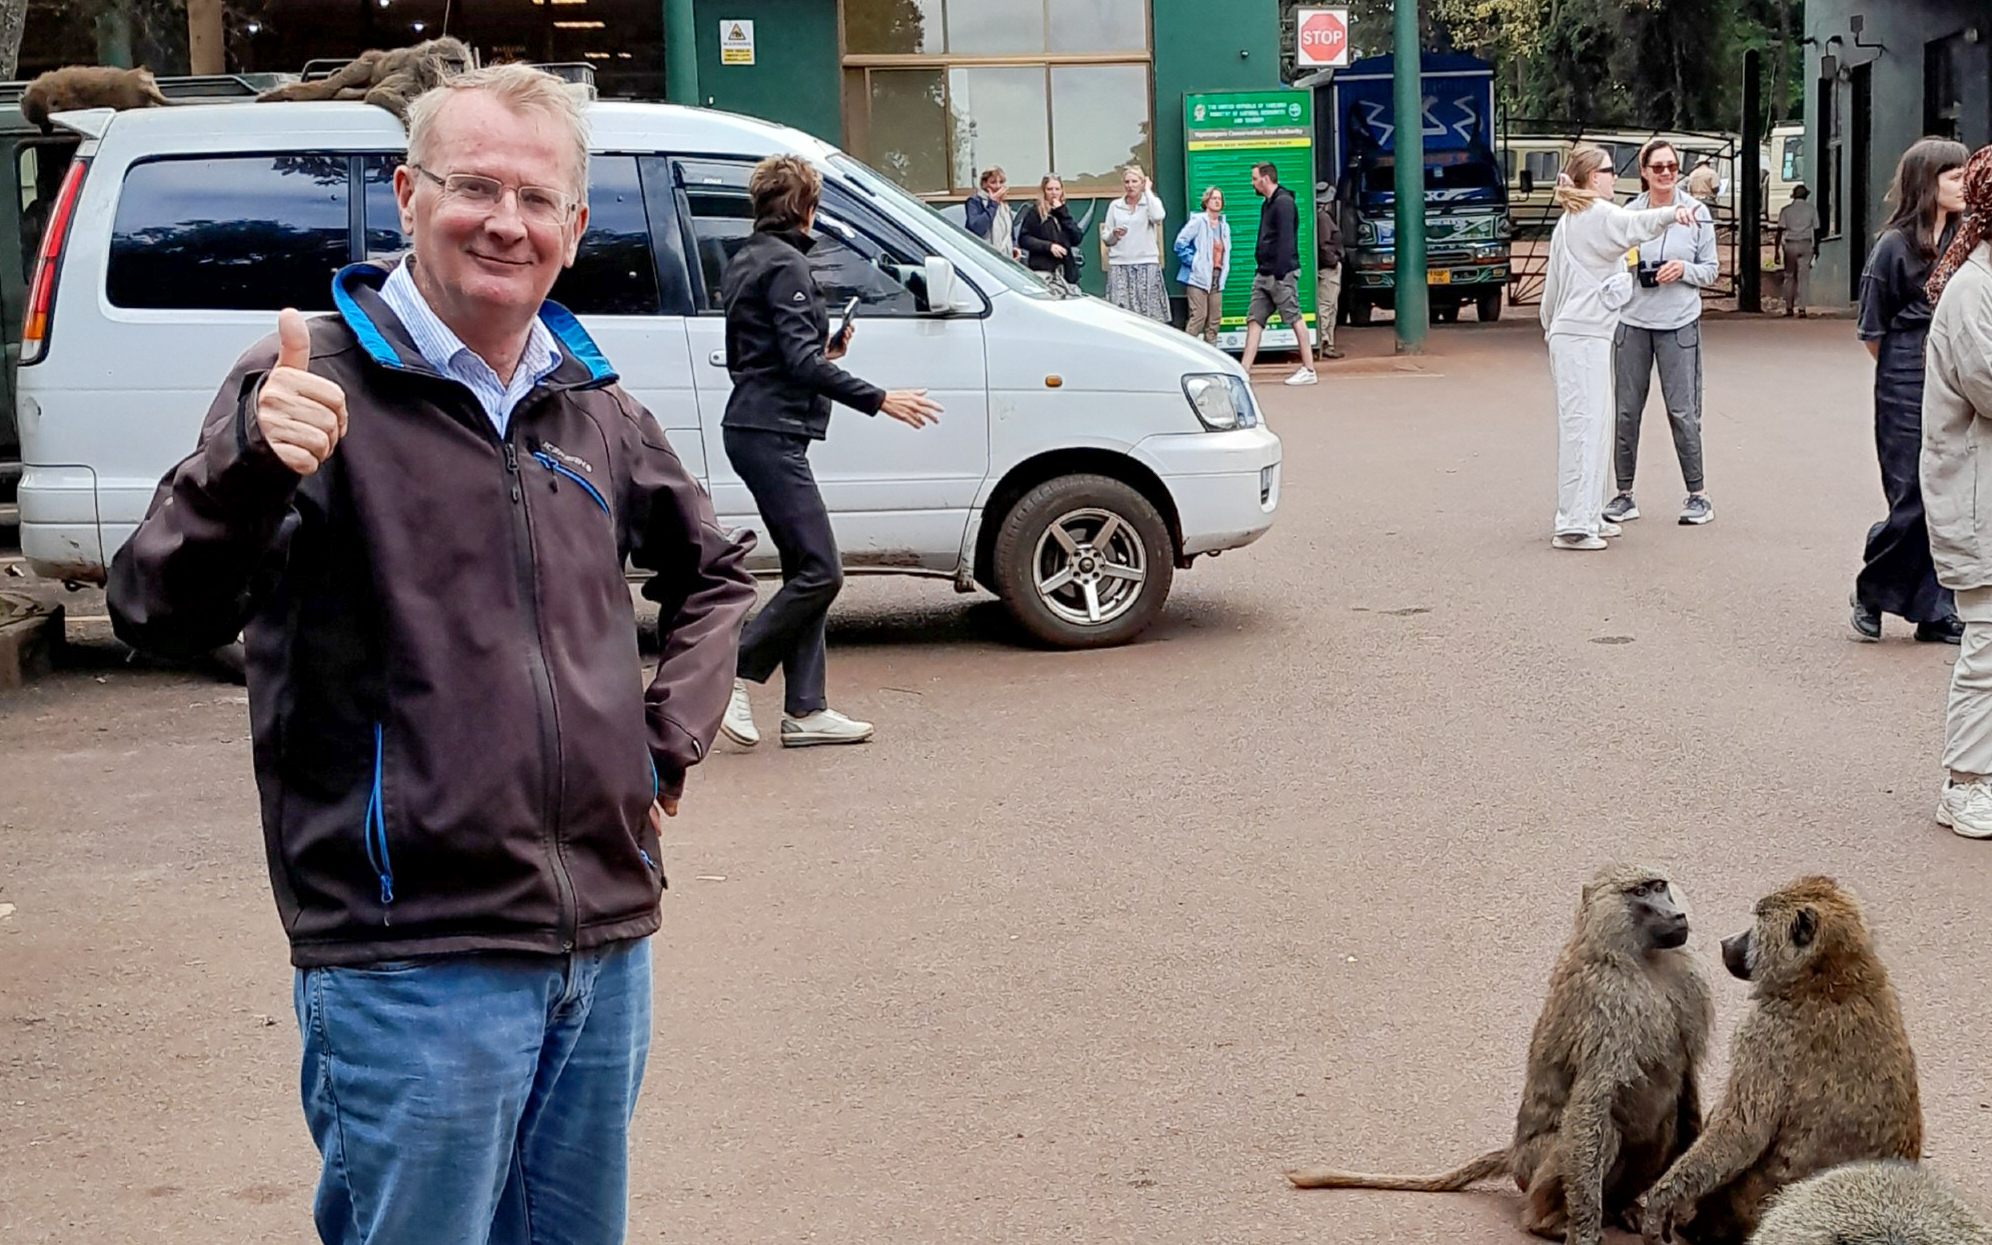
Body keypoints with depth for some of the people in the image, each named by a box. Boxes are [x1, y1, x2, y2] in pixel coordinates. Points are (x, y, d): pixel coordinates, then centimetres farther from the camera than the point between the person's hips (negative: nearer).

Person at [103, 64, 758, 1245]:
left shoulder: (597, 410, 10)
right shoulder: (315, 384, -7)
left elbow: (715, 574, 27)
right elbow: (161, 616, -17)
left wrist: (676, 738, 12)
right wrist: (250, 464, -34)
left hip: (608, 948, 6)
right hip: (412, 969, -6)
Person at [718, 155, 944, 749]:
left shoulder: (748, 260, 18)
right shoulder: (786, 264, -13)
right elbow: (802, 360, -21)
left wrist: (823, 352, 28)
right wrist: (878, 399, -20)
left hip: (755, 428, 11)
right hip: (771, 432, -11)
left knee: (807, 570, 9)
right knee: (820, 572, -10)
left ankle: (805, 710, 8)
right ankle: (732, 681, -7)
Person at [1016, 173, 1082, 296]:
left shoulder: (1064, 211, 18)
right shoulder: (1035, 212, 3)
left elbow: (1076, 239, 6)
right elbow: (1023, 239, -4)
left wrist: (1062, 214, -1)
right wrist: (1048, 246, -14)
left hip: (1066, 269, 5)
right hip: (1042, 270, -5)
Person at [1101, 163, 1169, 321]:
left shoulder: (1151, 201, 8)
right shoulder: (1115, 206, 13)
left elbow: (1158, 216, -16)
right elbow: (1105, 238, 15)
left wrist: (1148, 191, -6)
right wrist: (1114, 234, -8)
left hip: (1146, 263, -2)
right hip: (1119, 265, 2)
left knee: (1149, 311, -9)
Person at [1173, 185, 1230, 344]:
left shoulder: (1224, 226, 14)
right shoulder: (1198, 222, -6)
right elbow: (1180, 244, -9)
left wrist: (1224, 270, 10)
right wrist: (1192, 262, -11)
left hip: (1217, 277, 7)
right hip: (1198, 277, -7)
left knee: (1215, 320, 5)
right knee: (1199, 316, -14)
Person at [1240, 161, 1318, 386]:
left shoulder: (1283, 203, -12)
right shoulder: (1267, 203, 18)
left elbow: (1286, 241, -19)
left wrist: (1280, 273, -23)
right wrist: (1261, 269, 18)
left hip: (1282, 274, -10)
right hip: (1264, 274, 10)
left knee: (1295, 319, -4)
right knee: (1254, 319, 4)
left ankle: (1309, 370, 1)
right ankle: (1244, 371, 2)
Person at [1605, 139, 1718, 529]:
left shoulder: (1697, 213, 2)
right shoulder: (1628, 214, 4)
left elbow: (1711, 271, 7)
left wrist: (1684, 270, -11)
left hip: (1679, 322, -2)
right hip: (1632, 321, 2)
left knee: (1682, 410, -2)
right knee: (1627, 410, 4)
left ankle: (1697, 494, 8)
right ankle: (1624, 494, 13)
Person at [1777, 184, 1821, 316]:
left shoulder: (1785, 210, 2)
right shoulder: (1811, 209, 3)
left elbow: (1780, 231, -2)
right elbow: (1816, 230, 5)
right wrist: (1816, 248, 15)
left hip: (1790, 245, 0)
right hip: (1805, 245, 0)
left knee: (1789, 276, 12)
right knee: (1803, 277, -1)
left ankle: (1789, 308, 12)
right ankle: (1801, 308, -9)